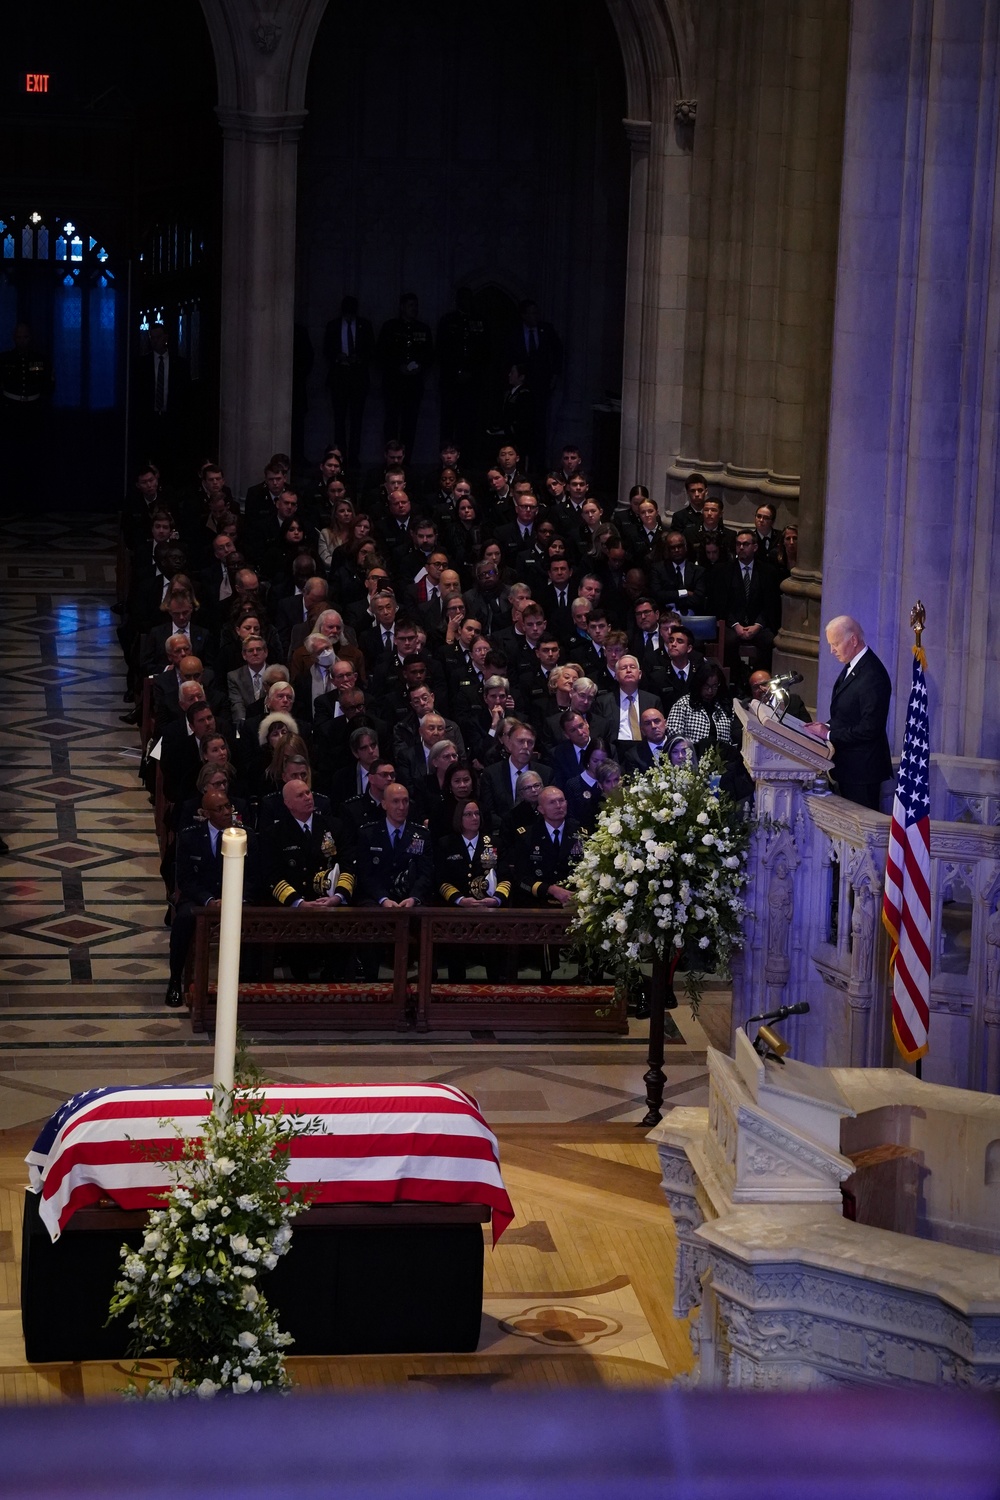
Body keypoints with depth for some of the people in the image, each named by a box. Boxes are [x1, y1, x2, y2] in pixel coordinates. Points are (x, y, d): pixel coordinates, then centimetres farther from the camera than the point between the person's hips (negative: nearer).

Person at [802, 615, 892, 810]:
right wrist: (826, 727, 3)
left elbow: (869, 728, -23)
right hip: (847, 765, 10)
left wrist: (830, 734, -17)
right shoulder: (851, 666, 10)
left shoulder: (873, 676, -21)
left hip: (862, 769, -10)